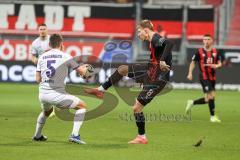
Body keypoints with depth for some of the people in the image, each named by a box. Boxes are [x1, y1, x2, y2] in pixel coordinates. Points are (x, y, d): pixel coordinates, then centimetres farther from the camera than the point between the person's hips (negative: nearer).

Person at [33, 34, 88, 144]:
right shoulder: (65, 56, -1)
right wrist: (85, 67, 28)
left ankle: (37, 136, 44)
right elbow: (81, 72, 6)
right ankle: (75, 135, -2)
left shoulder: (42, 57, 11)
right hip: (57, 94, -5)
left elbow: (38, 79, 12)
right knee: (82, 106, 10)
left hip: (42, 94, 5)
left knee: (46, 111, 38)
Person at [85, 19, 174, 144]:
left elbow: (169, 43, -41)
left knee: (136, 108, -4)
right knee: (122, 69, 12)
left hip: (156, 79, -9)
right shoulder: (152, 41, 9)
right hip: (150, 70, 9)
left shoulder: (156, 39, -21)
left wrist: (163, 60, -44)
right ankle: (101, 90, 25)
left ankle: (142, 137, 11)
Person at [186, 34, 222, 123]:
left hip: (212, 78, 5)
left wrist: (216, 65, -14)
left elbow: (220, 63, 9)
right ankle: (212, 116, -4)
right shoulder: (199, 52, -3)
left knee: (208, 99, 8)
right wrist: (190, 73, -8)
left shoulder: (215, 52, 8)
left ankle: (192, 103, 31)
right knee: (211, 96, -14)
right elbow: (193, 62, 3)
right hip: (204, 77, -5)